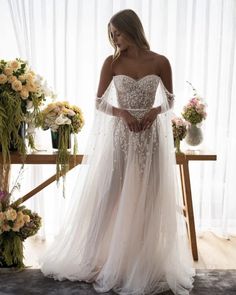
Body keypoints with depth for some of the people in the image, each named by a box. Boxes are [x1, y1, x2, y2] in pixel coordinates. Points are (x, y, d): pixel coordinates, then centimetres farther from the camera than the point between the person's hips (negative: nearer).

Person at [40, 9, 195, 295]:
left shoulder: (160, 62, -1)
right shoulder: (112, 62, 0)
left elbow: (170, 100, 8)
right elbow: (99, 102, 2)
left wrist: (154, 111, -12)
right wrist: (122, 112, -16)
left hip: (150, 136, 0)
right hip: (119, 136, 0)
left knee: (147, 201, 6)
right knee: (108, 198, 3)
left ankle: (145, 266, 21)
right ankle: (93, 261, 18)